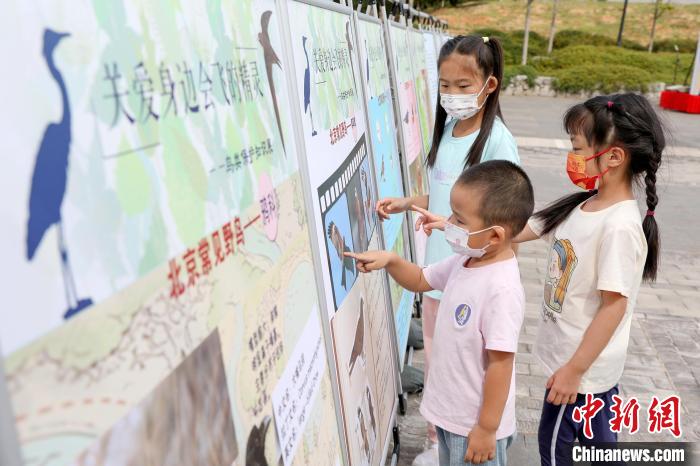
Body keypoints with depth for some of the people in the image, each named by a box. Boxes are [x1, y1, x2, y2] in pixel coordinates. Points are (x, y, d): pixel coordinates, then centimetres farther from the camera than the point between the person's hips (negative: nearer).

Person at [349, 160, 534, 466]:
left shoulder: (501, 289, -32)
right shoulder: (465, 260, -6)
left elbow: (500, 364, -26)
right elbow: (421, 281, 11)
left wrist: (487, 428, -18)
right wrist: (391, 261, -7)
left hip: (475, 420, -8)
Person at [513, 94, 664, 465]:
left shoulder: (619, 226, -27)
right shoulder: (583, 205, -1)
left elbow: (614, 305, -25)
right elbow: (521, 230, 3)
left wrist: (575, 369, -20)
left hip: (584, 363, -7)